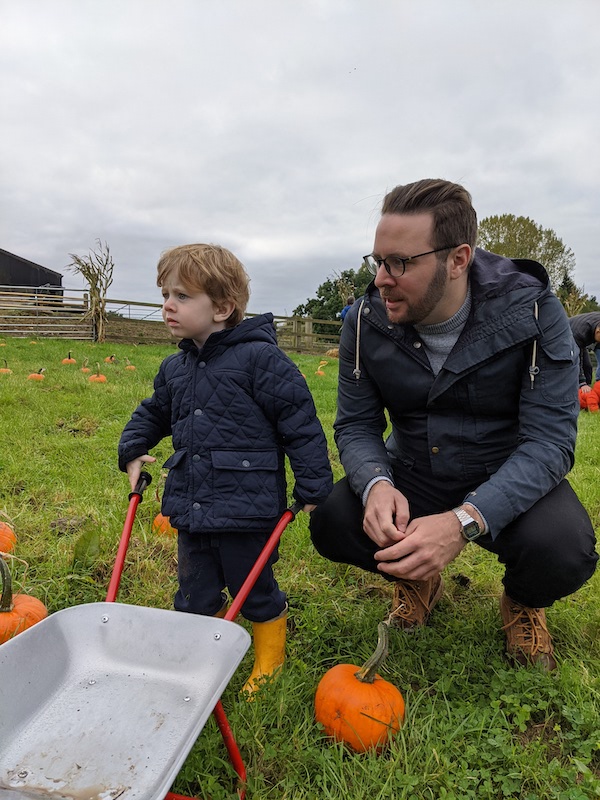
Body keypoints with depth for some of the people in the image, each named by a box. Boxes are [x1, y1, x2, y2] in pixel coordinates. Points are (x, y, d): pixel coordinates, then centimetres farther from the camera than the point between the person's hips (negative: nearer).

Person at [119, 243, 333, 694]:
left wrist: (314, 489, -11)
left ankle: (270, 659, 41)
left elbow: (301, 425, -13)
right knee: (195, 596, 18)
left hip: (247, 506, -6)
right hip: (190, 506, 6)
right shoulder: (174, 368, 7)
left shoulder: (260, 358, -15)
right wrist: (132, 450, 12)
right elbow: (153, 413, 26)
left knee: (255, 591, 14)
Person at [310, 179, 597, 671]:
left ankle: (523, 604, 9)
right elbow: (357, 425, -7)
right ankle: (419, 580, 13)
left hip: (507, 481, -2)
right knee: (331, 523, -22)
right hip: (412, 477, 3)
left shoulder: (532, 312, -20)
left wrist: (464, 521, -41)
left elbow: (549, 440, -24)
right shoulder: (367, 321, -11)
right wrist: (377, 484, -31)